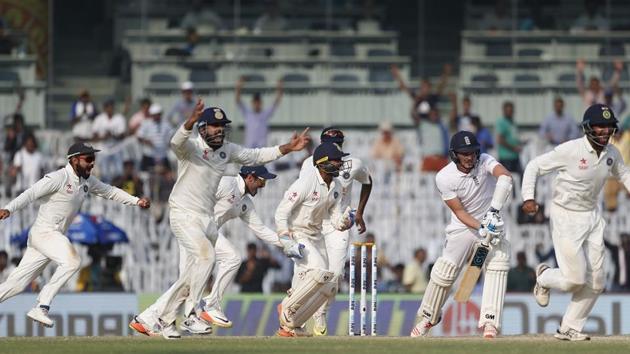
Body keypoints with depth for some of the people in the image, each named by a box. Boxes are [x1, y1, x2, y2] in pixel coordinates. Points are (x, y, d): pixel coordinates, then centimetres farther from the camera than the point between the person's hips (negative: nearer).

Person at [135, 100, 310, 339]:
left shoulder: (227, 150, 7)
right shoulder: (191, 147, -14)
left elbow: (256, 156, 15)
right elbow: (176, 142, -36)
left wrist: (287, 148, 5)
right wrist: (191, 122, -56)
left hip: (207, 218, 8)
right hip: (184, 215, -8)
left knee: (193, 272, 9)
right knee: (205, 254, -26)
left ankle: (165, 317, 19)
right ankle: (196, 307, -13)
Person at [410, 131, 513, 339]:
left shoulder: (484, 162, -16)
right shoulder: (445, 177, -17)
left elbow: (505, 176, -36)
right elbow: (459, 211, -17)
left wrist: (494, 210, -48)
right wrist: (480, 228, -33)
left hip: (490, 222, 1)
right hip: (463, 228, -1)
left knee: (498, 260, -22)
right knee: (445, 269, -8)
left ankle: (490, 322, -23)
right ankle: (428, 319, 18)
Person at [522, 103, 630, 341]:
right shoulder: (570, 150, -21)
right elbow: (534, 167, -15)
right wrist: (528, 197, -28)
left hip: (592, 217, 7)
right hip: (565, 217, -7)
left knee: (596, 281, 6)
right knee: (575, 279, -10)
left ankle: (570, 328, 20)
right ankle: (544, 277, 24)